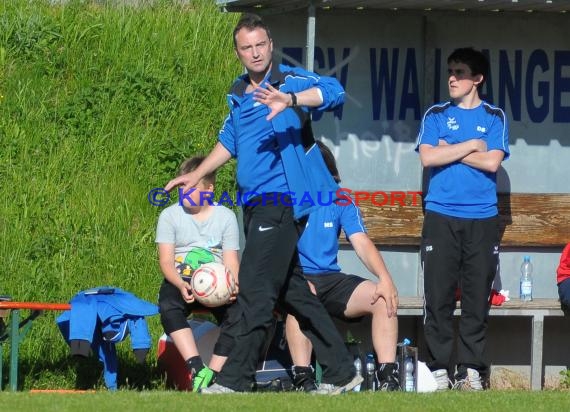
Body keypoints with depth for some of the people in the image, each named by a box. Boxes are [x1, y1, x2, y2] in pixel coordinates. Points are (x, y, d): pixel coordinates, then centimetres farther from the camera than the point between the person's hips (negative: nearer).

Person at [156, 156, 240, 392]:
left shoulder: (226, 217, 5)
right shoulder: (170, 215, 4)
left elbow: (231, 261, 0)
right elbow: (166, 260, -4)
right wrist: (181, 285, -25)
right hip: (180, 281, -1)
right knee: (168, 308, -36)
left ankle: (212, 373, -26)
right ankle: (197, 368, -41)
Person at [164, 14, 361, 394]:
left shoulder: (290, 80, -8)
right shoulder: (238, 94, 16)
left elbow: (334, 91, -28)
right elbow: (229, 142, 31)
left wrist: (290, 99, -43)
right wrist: (196, 177, 30)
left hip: (280, 200, -9)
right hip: (255, 204, 9)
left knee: (255, 291, -10)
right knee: (293, 290, 11)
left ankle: (236, 380, -7)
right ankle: (340, 372, 17)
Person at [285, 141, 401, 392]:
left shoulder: (341, 204, 9)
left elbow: (362, 244, -1)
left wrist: (385, 279, -20)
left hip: (331, 280, 4)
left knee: (384, 299, -19)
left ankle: (388, 377, -22)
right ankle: (303, 380, -43)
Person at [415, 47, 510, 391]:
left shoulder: (495, 117, 8)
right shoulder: (436, 115, 10)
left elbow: (492, 162, -5)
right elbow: (428, 157, -4)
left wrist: (450, 151, -2)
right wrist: (471, 146, -3)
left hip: (482, 219, 0)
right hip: (440, 217, 0)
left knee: (477, 299, -1)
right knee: (438, 297, -3)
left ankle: (471, 370, 3)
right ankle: (439, 369, 1)